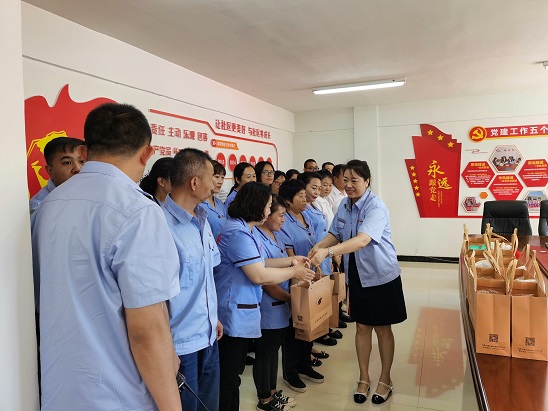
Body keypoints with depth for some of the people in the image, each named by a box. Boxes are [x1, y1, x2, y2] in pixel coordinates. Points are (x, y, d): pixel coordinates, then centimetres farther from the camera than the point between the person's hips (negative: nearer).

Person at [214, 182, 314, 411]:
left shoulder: (248, 230, 12)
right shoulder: (238, 233, -22)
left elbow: (258, 263, 19)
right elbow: (259, 275, -23)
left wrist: (290, 261, 13)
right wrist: (293, 273, -10)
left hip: (243, 312, 10)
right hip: (234, 313, -10)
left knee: (233, 373, 20)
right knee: (228, 376, 3)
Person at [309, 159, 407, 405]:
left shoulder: (376, 207, -22)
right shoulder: (344, 207, 0)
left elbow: (363, 239, -37)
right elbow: (335, 234, 7)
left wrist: (328, 252, -49)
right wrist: (318, 247, -15)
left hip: (381, 276, -5)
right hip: (357, 276, 5)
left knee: (382, 328, 10)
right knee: (362, 327, 14)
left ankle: (385, 380, 29)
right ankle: (364, 378, 30)